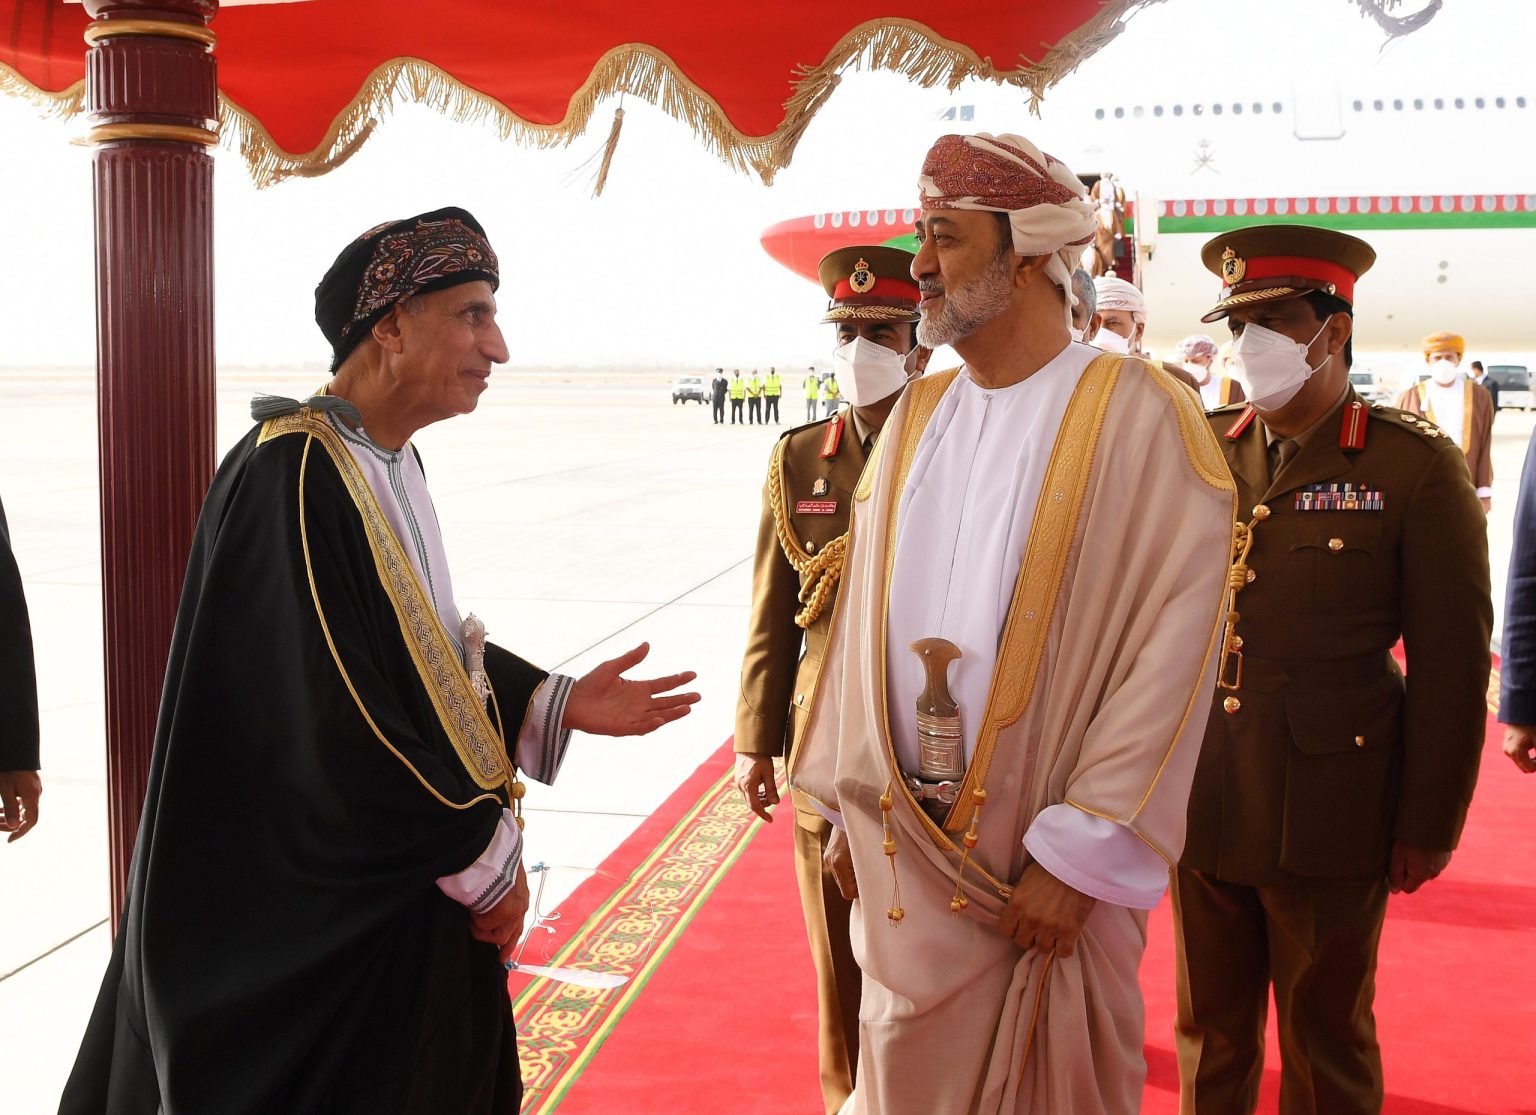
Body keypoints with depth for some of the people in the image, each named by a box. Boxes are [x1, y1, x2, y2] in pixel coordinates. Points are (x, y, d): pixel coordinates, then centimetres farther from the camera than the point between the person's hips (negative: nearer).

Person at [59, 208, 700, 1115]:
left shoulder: (394, 467, 7)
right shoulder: (293, 477, -22)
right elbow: (334, 723, -25)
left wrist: (557, 704, 5)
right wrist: (486, 856, -16)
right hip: (322, 926, -9)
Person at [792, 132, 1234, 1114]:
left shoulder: (1145, 419, -12)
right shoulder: (916, 418, 7)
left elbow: (1171, 655, -15)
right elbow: (866, 617, 10)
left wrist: (1080, 857, -16)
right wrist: (849, 809, 9)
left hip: (1048, 863, -4)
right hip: (903, 848, 5)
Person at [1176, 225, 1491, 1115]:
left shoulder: (1415, 465, -7)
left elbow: (1452, 662, -7)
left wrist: (1430, 824, -7)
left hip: (1330, 821, -4)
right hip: (1201, 809, 4)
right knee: (1209, 1038, 17)